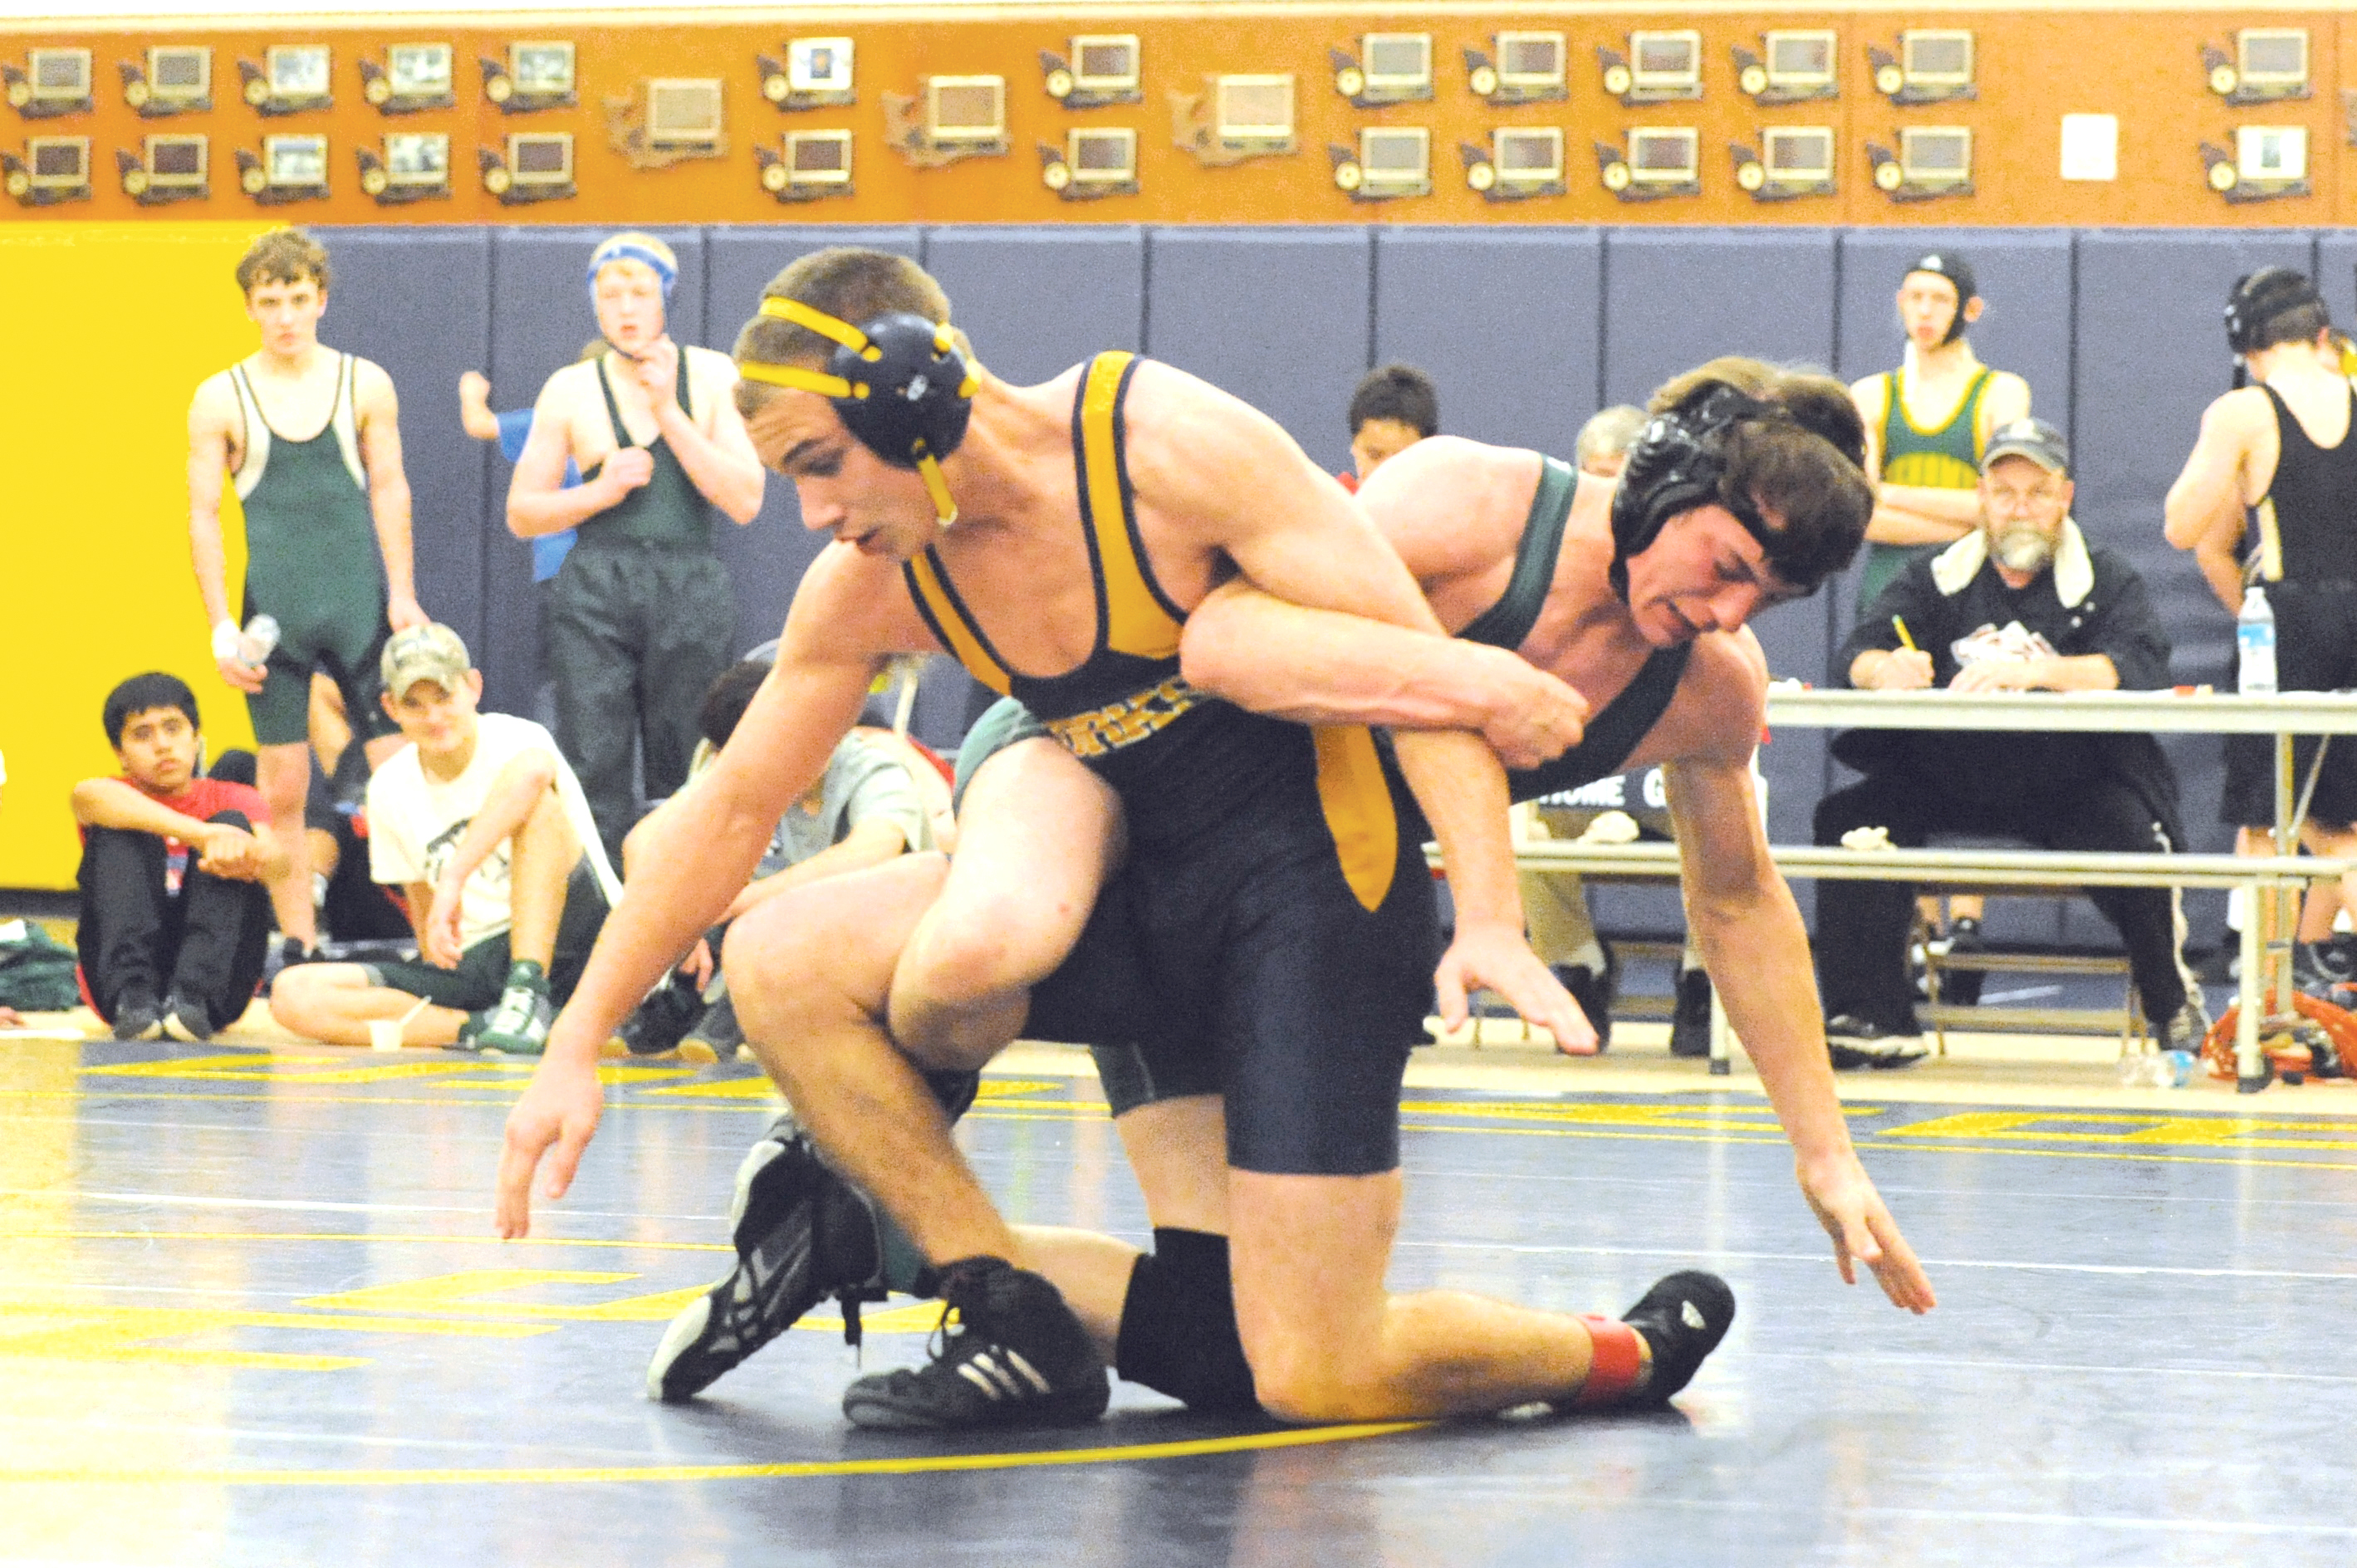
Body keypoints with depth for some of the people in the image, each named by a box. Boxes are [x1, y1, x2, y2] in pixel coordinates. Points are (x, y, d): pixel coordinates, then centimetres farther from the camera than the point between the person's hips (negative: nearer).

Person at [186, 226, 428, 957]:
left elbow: (388, 491, 5)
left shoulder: (364, 384, 5)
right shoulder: (221, 399, 3)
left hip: (360, 602, 0)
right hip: (275, 613, 0)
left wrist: (401, 596, -4)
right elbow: (203, 517, 3)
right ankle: (299, 952, 7)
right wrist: (221, 628, -3)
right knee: (282, 792, 2)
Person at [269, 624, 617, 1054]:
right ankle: (477, 1028, -25)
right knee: (294, 994, -14)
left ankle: (529, 996, -34)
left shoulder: (515, 740, -12)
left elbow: (532, 771, -40)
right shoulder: (390, 790, 7)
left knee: (536, 800, -30)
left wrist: (455, 878, -42)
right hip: (477, 963, 5)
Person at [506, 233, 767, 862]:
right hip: (597, 595, 0)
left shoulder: (712, 378, 6)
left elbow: (745, 502, -4)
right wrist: (601, 491, -8)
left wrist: (668, 412, -8)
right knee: (593, 771, -9)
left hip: (693, 593, 0)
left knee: (685, 778, 2)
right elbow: (522, 514, 9)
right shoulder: (570, 390, 7)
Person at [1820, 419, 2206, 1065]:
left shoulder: (2106, 579, 6)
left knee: (2131, 835, -32)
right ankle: (1872, 1019, -21)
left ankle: (2173, 1005, -4)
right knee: (1849, 817, -23)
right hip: (1948, 780, 2)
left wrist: (2034, 672, -31)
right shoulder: (1938, 577, 14)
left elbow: (2140, 667, -14)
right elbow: (1861, 652, 0)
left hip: (2070, 785, -2)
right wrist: (1888, 670, -27)